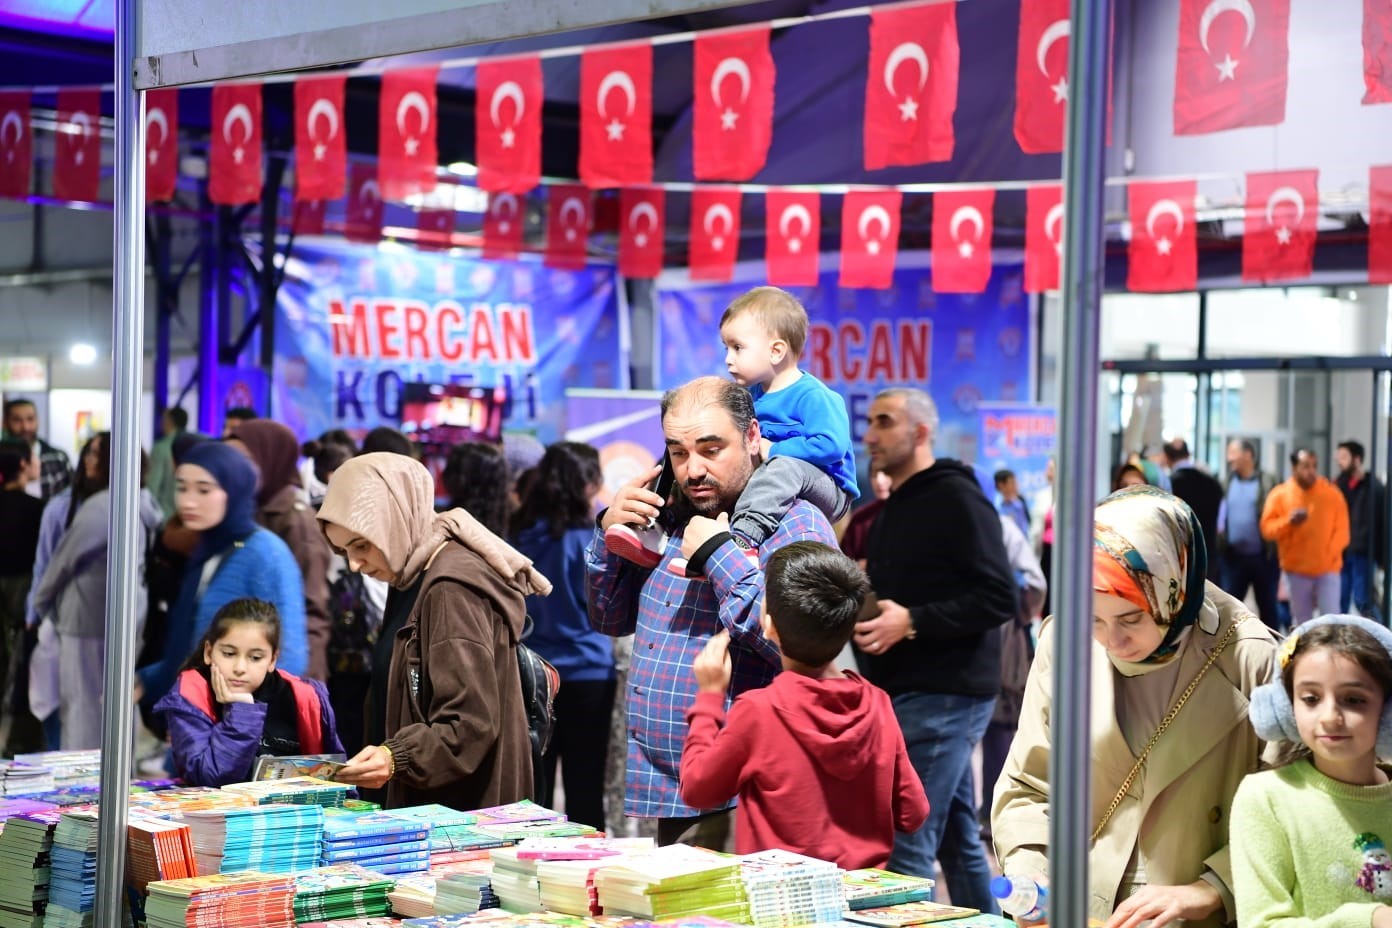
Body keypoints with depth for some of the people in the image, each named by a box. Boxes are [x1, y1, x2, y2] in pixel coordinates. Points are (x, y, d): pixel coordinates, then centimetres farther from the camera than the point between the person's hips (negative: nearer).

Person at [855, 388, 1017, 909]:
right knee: (958, 842, 14)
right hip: (905, 691, 10)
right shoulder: (894, 508, 19)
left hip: (942, 695, -9)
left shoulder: (957, 499, -10)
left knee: (905, 845, -12)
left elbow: (1000, 598, -18)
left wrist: (911, 621, -24)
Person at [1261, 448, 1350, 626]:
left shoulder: (1332, 493, -2)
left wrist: (1328, 554, -15)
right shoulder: (1279, 495, -2)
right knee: (1301, 623, 10)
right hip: (1297, 570, 1)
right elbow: (1267, 529, -4)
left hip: (1327, 569, -1)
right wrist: (1288, 521, -23)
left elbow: (1342, 529, -2)